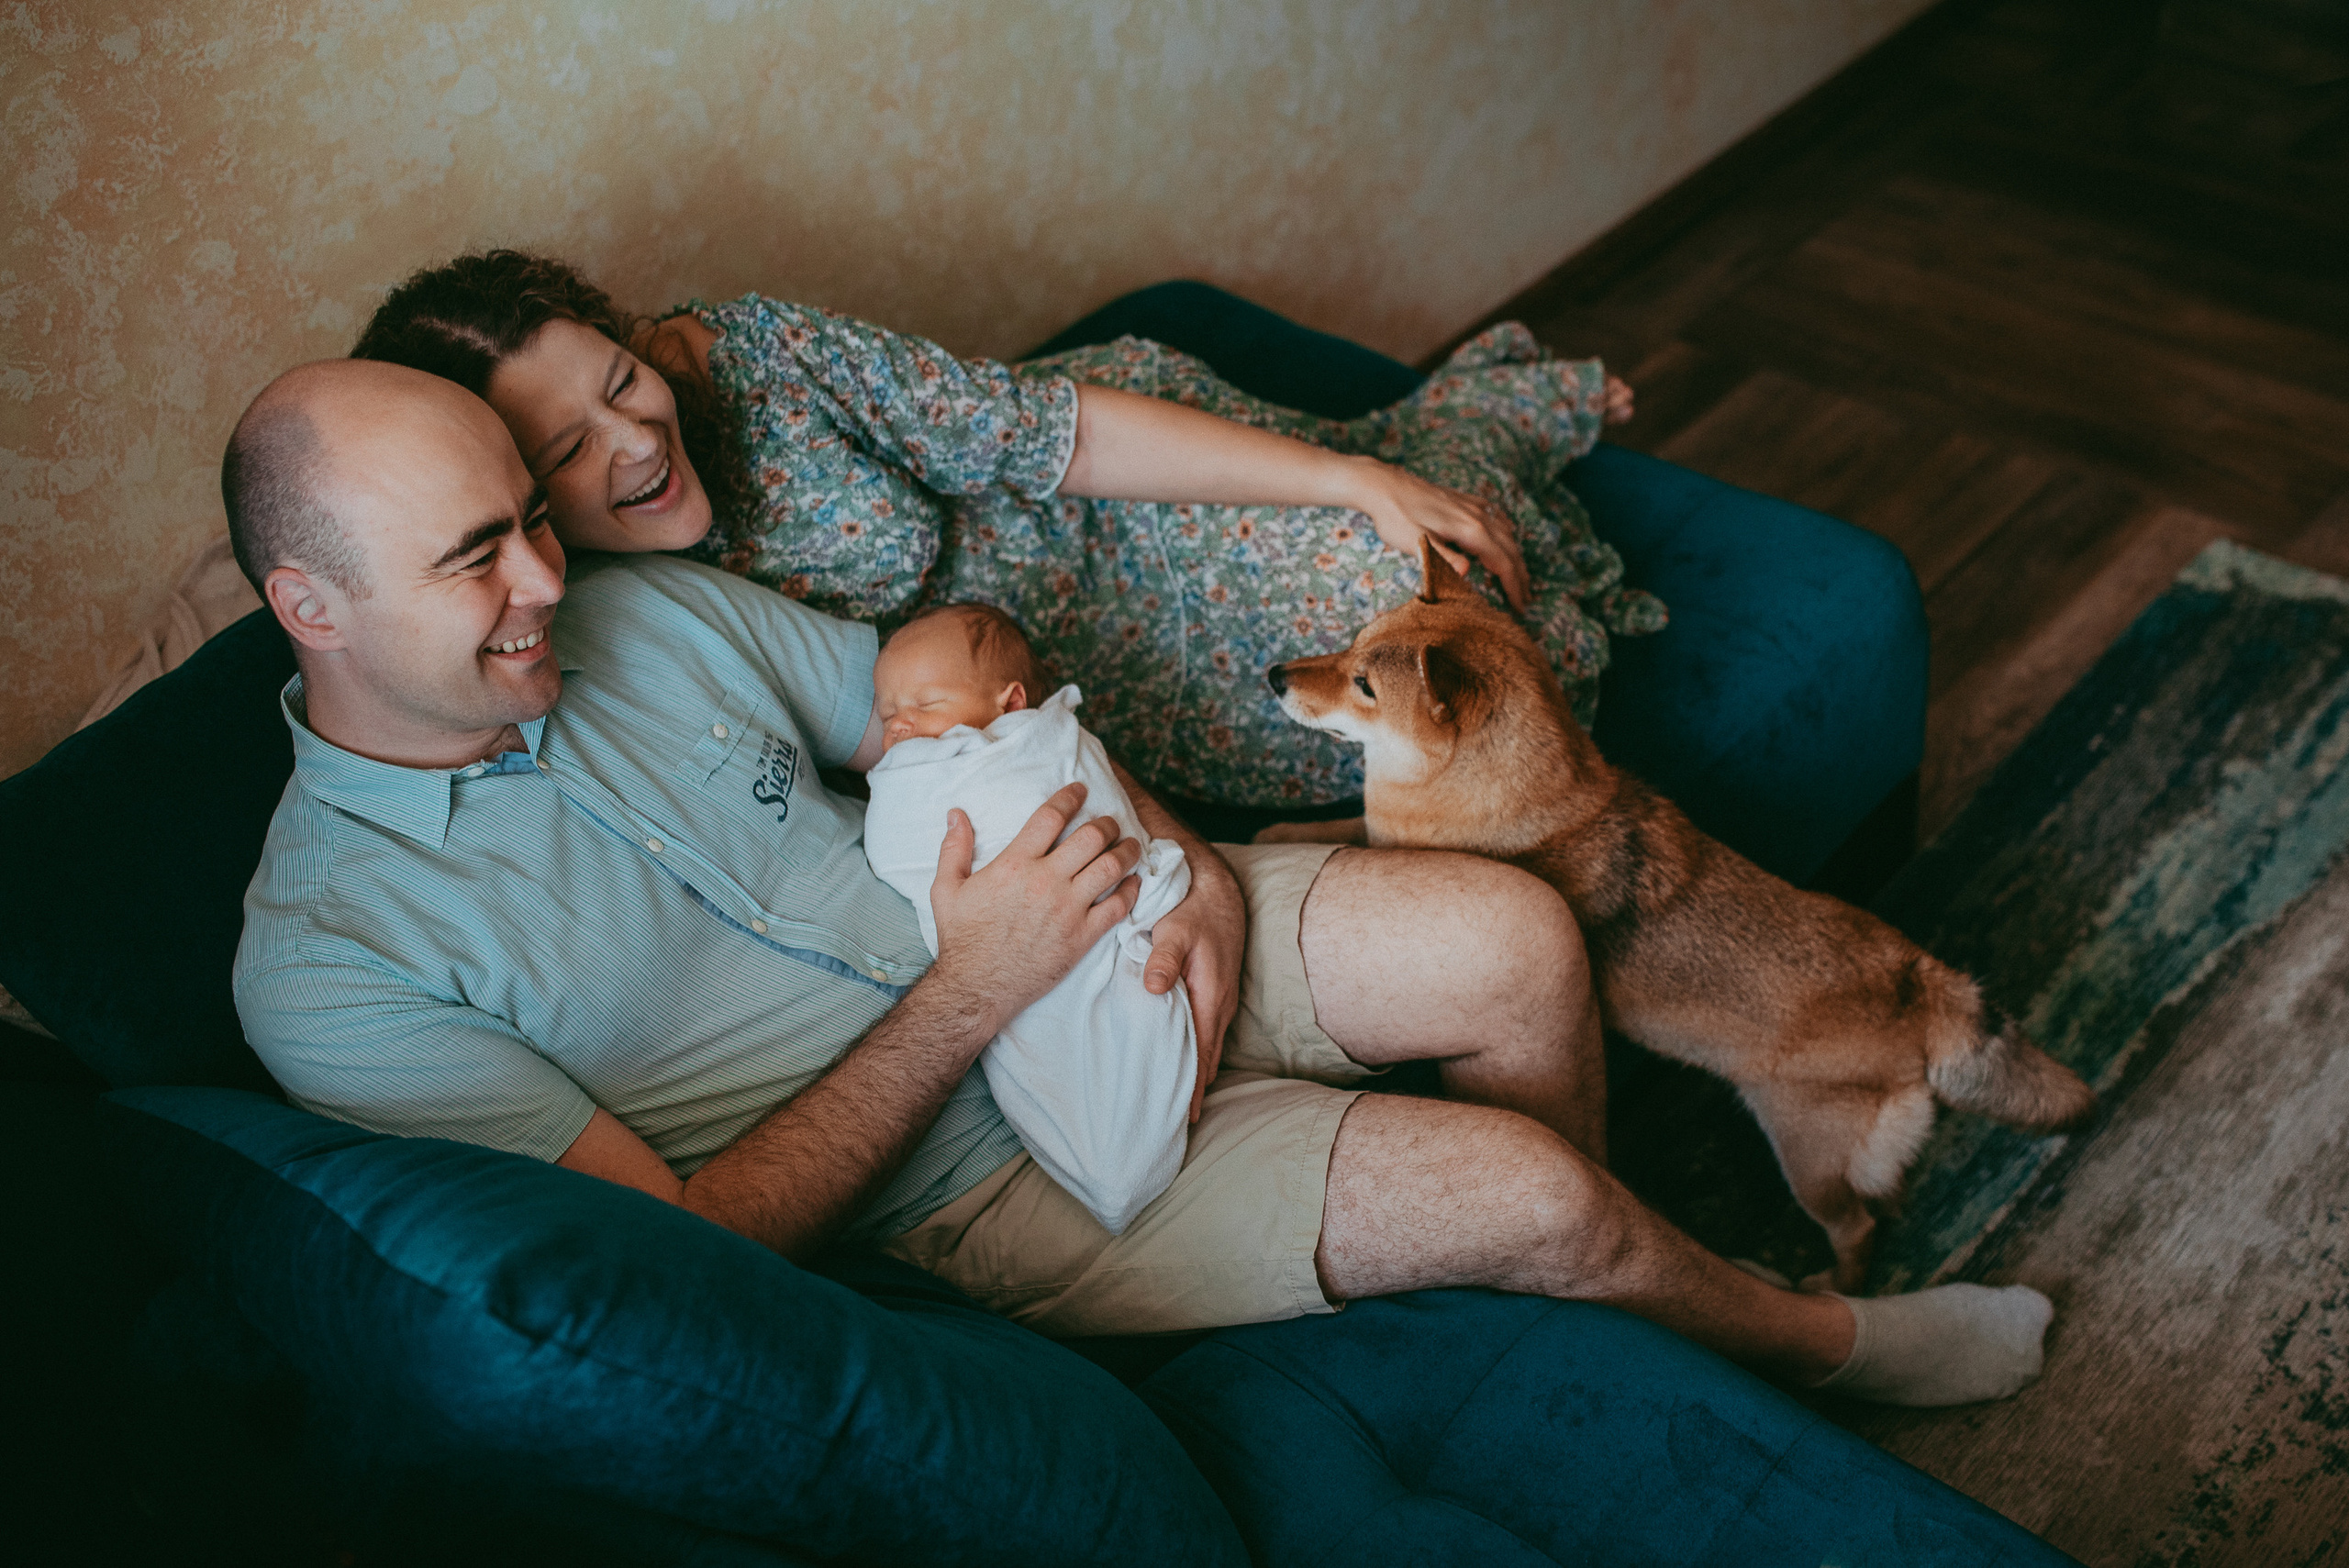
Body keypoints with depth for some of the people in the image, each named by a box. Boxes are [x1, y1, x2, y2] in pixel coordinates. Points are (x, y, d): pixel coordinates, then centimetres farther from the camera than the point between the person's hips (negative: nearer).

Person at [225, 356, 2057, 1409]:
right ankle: (1808, 1337, 20)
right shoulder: (326, 959, -16)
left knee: (1513, 937, -10)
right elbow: (692, 1244, -19)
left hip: (1095, 931, 6)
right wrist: (970, 994, -24)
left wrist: (1176, 854, -9)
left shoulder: (653, 611, 0)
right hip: (966, 1182, -5)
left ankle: (1571, 1309, 21)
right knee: (1528, 1195, -14)